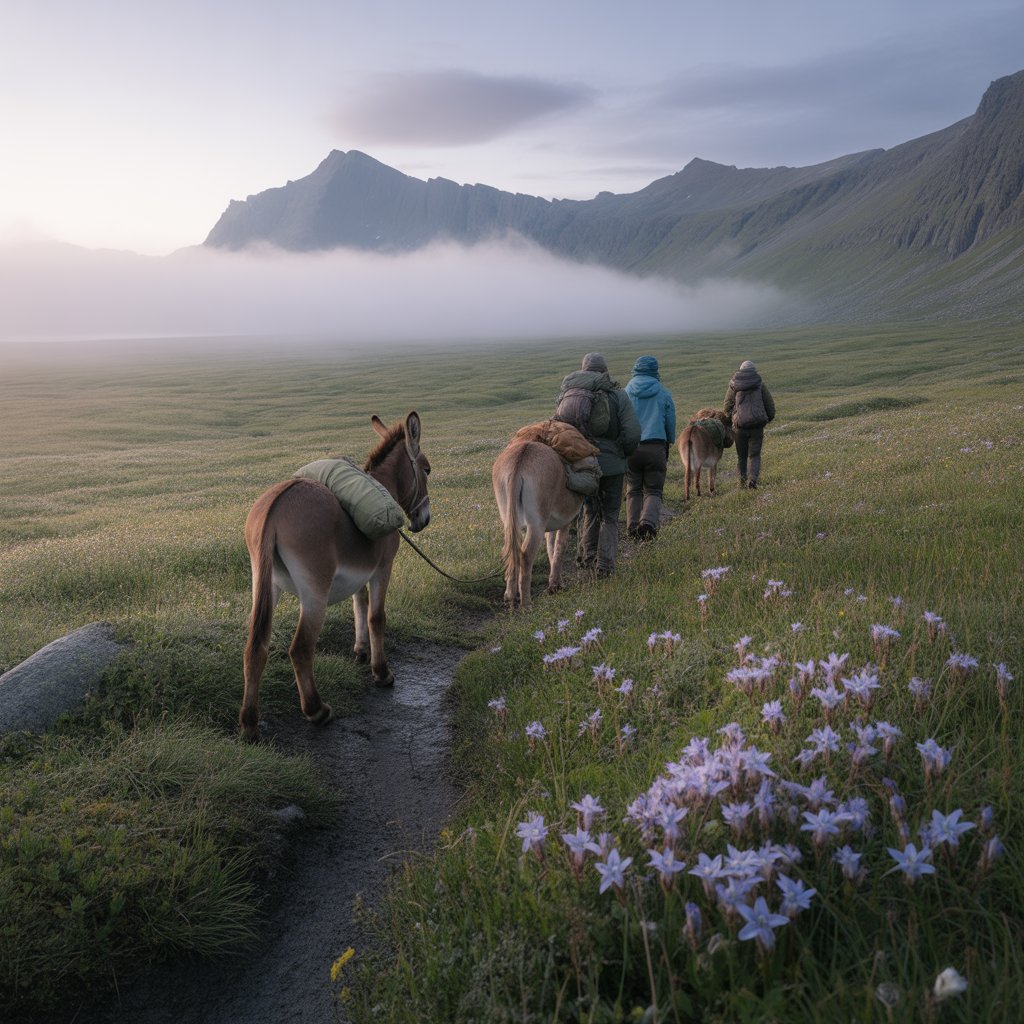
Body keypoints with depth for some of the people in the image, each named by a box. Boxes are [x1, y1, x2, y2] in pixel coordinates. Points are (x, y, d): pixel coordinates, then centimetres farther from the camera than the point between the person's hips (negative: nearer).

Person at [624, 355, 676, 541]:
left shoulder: (626, 392, 5)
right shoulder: (663, 393, 4)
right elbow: (671, 423, 10)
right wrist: (668, 446, 23)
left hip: (631, 447, 1)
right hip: (656, 447, -1)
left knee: (633, 490, 13)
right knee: (653, 491, 6)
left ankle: (633, 527, 5)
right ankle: (649, 521, -18)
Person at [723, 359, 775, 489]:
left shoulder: (733, 386, 4)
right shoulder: (760, 384, 3)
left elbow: (728, 406, 5)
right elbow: (770, 404, 5)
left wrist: (730, 418, 20)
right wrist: (769, 418, 20)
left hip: (739, 425, 1)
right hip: (757, 425, -1)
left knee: (742, 456, 15)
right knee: (754, 455, 4)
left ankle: (743, 480, 14)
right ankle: (753, 478, -15)